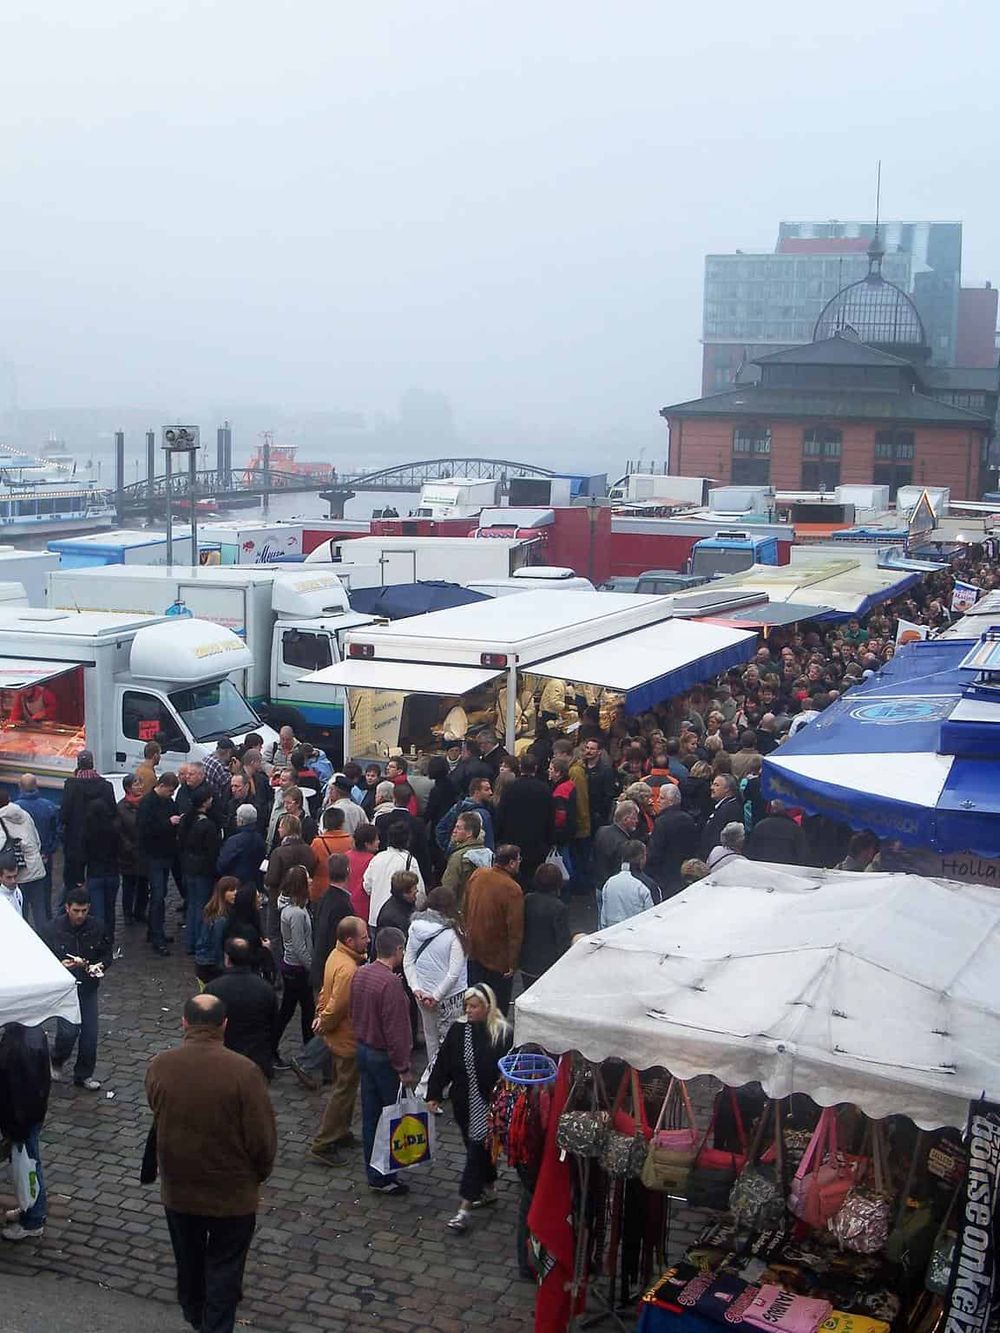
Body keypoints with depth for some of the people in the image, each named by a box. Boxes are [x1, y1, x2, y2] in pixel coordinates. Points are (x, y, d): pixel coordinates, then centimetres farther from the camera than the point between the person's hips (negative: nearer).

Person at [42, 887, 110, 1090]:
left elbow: (107, 954, 8)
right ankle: (57, 1061, 19)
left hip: (88, 987, 3)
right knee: (69, 1030, -13)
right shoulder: (52, 928, -10)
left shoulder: (96, 927, -3)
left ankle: (84, 1074, 21)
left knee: (90, 1032, 2)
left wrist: (99, 965, -14)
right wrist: (60, 965, -25)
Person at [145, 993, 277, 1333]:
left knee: (188, 1261, 27)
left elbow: (156, 1120, 3)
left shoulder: (158, 1066, -15)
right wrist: (257, 1177, 1)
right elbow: (263, 1139, -18)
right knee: (224, 1267, 15)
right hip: (233, 1193, -4)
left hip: (178, 1189, 4)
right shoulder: (243, 1072, -25)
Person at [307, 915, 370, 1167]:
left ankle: (340, 1133, 36)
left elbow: (326, 990, 11)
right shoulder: (348, 969, -31)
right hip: (347, 1040, -10)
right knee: (344, 1091, 1)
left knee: (343, 1087, 23)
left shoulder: (336, 955, 1)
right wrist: (324, 1026, -11)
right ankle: (323, 1145, 7)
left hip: (337, 1037, 10)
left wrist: (321, 1014, 5)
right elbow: (338, 1007, -27)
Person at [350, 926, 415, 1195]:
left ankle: (373, 1173, 26)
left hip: (362, 1049, 8)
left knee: (370, 1114, 16)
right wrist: (403, 1068, -17)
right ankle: (384, 1177, 10)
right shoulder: (391, 983, -25)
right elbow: (395, 1030, -23)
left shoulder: (360, 974, 1)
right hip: (384, 1057, -8)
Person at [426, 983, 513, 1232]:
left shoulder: (503, 1034, -14)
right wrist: (433, 1094, 3)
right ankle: (489, 1190, 40)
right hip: (464, 1104, 5)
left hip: (489, 1105, -5)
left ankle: (465, 1208, -1)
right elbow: (442, 1064, 5)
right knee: (478, 1148, 19)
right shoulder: (458, 1031, 0)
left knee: (477, 1150, -5)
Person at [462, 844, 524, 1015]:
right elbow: (515, 929, -22)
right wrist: (512, 963, -14)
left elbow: (464, 908, 9)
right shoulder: (512, 889, -25)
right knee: (500, 1003, 11)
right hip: (498, 956, -6)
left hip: (474, 948, 6)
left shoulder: (477, 875, -6)